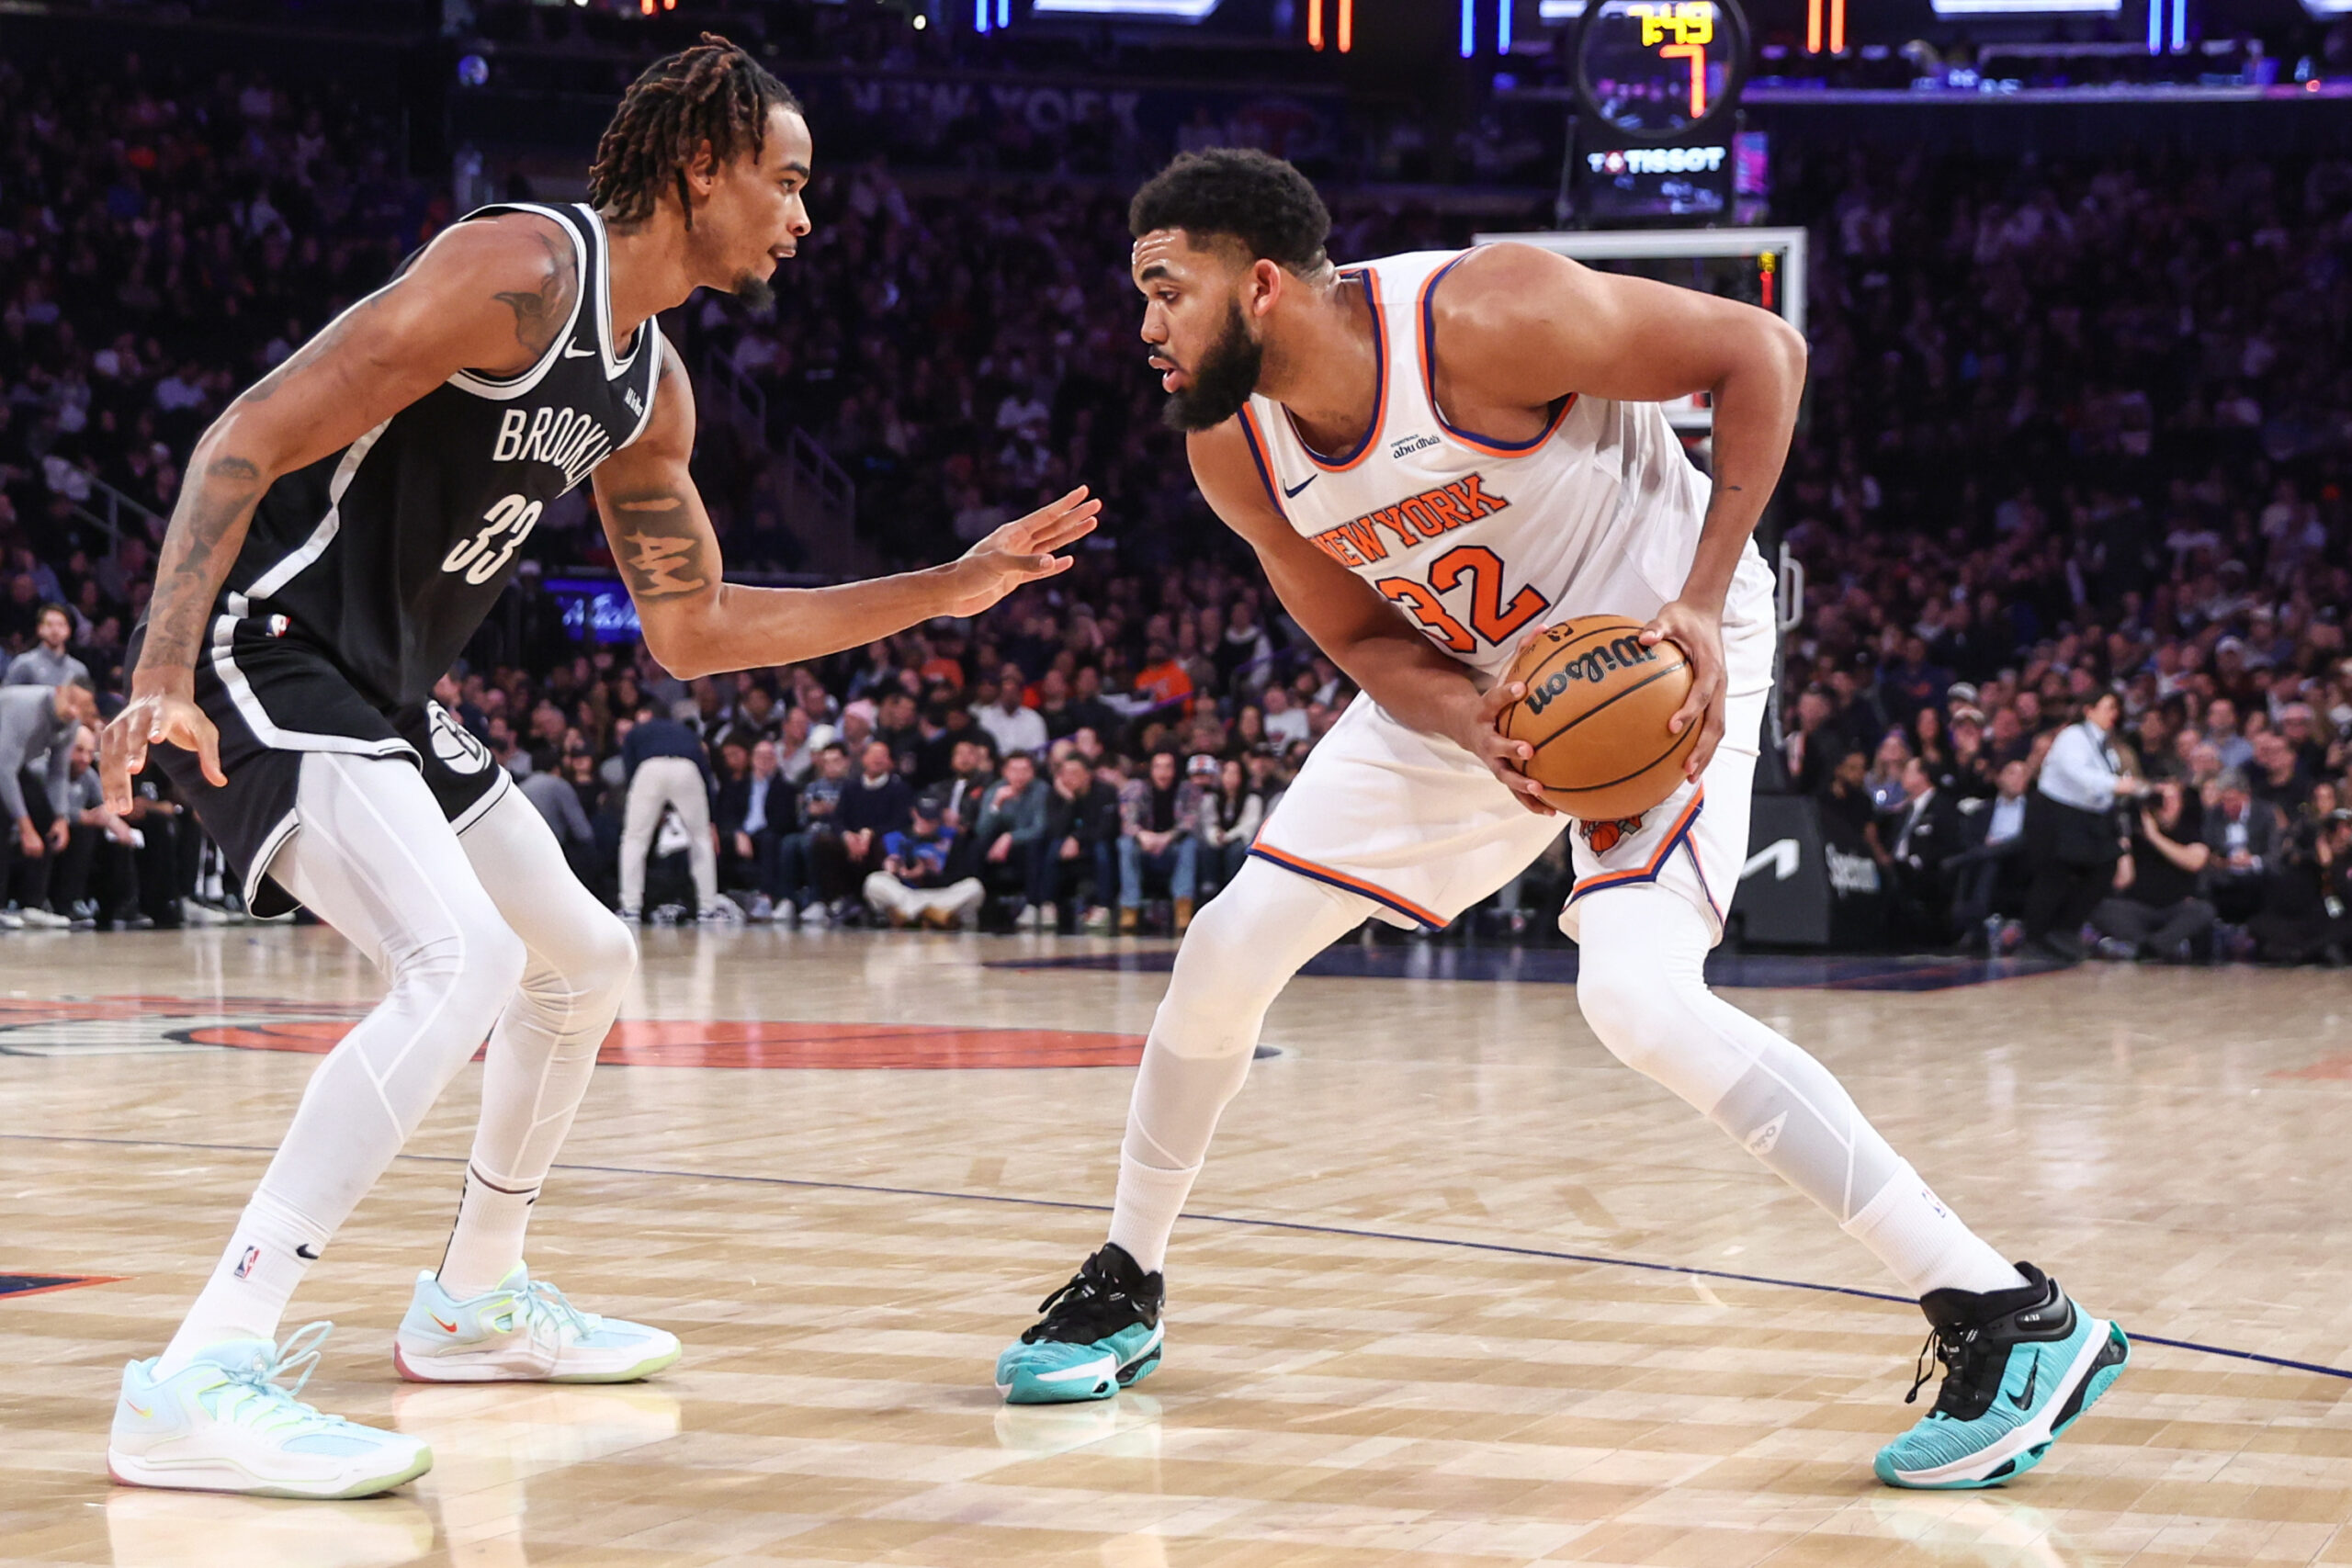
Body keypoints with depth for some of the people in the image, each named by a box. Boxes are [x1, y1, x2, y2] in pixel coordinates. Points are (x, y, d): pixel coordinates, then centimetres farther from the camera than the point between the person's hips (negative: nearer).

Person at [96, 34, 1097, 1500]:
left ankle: (476, 1300, 36)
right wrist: (161, 681, -31)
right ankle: (202, 1381, -31)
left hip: (381, 690, 10)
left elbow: (695, 629, 22)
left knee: (586, 957, 20)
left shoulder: (651, 391, 12)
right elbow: (248, 440, -22)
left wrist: (948, 590, 17)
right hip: (260, 653, -10)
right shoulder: (519, 270, -17)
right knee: (467, 961, -28)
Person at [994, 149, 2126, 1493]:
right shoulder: (1232, 449, -11)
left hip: (1656, 657, -7)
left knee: (1637, 995, -28)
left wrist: (1701, 602, -29)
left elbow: (1760, 351, -23)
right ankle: (1126, 1291, 27)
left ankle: (2014, 1321, -25)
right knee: (1232, 944, 3)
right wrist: (1469, 726, -23)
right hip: (1463, 679, 7)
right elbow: (1362, 638, 0)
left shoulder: (1483, 319, -32)